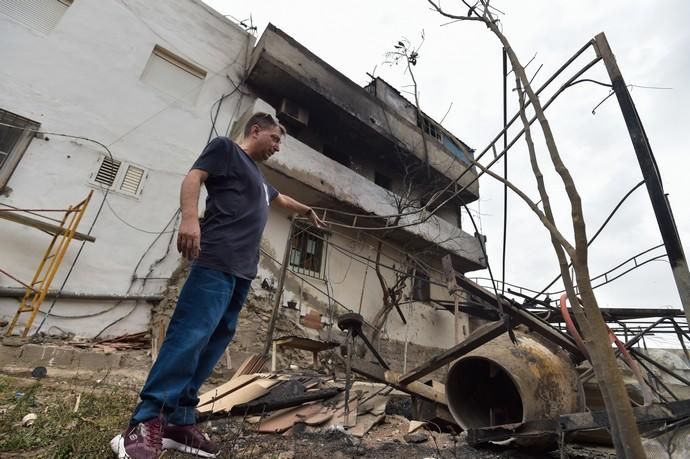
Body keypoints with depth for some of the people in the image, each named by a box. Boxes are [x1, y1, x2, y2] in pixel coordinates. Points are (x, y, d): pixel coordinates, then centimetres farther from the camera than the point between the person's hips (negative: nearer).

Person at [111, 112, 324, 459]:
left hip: (243, 271, 8)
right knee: (190, 336, -13)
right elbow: (193, 178, -4)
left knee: (214, 342, 4)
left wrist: (308, 211, 62)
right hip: (216, 262, -8)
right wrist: (189, 217, -21)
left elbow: (282, 199, 49)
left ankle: (179, 421, 10)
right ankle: (146, 423, -4)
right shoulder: (225, 147, 11)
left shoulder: (259, 177, 33)